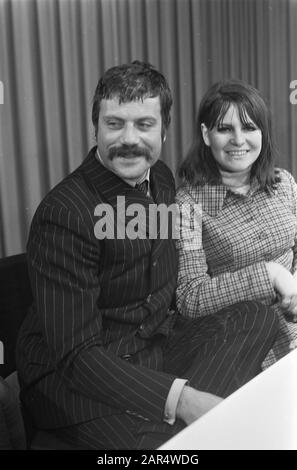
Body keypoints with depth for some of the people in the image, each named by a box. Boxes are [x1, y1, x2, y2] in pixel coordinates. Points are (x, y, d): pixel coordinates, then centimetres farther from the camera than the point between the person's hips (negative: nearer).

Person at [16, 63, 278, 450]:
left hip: (161, 343, 8)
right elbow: (76, 354, -24)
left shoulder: (161, 179, 3)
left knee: (257, 320, -12)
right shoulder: (64, 215, -21)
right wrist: (180, 399, -33)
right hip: (70, 376, -8)